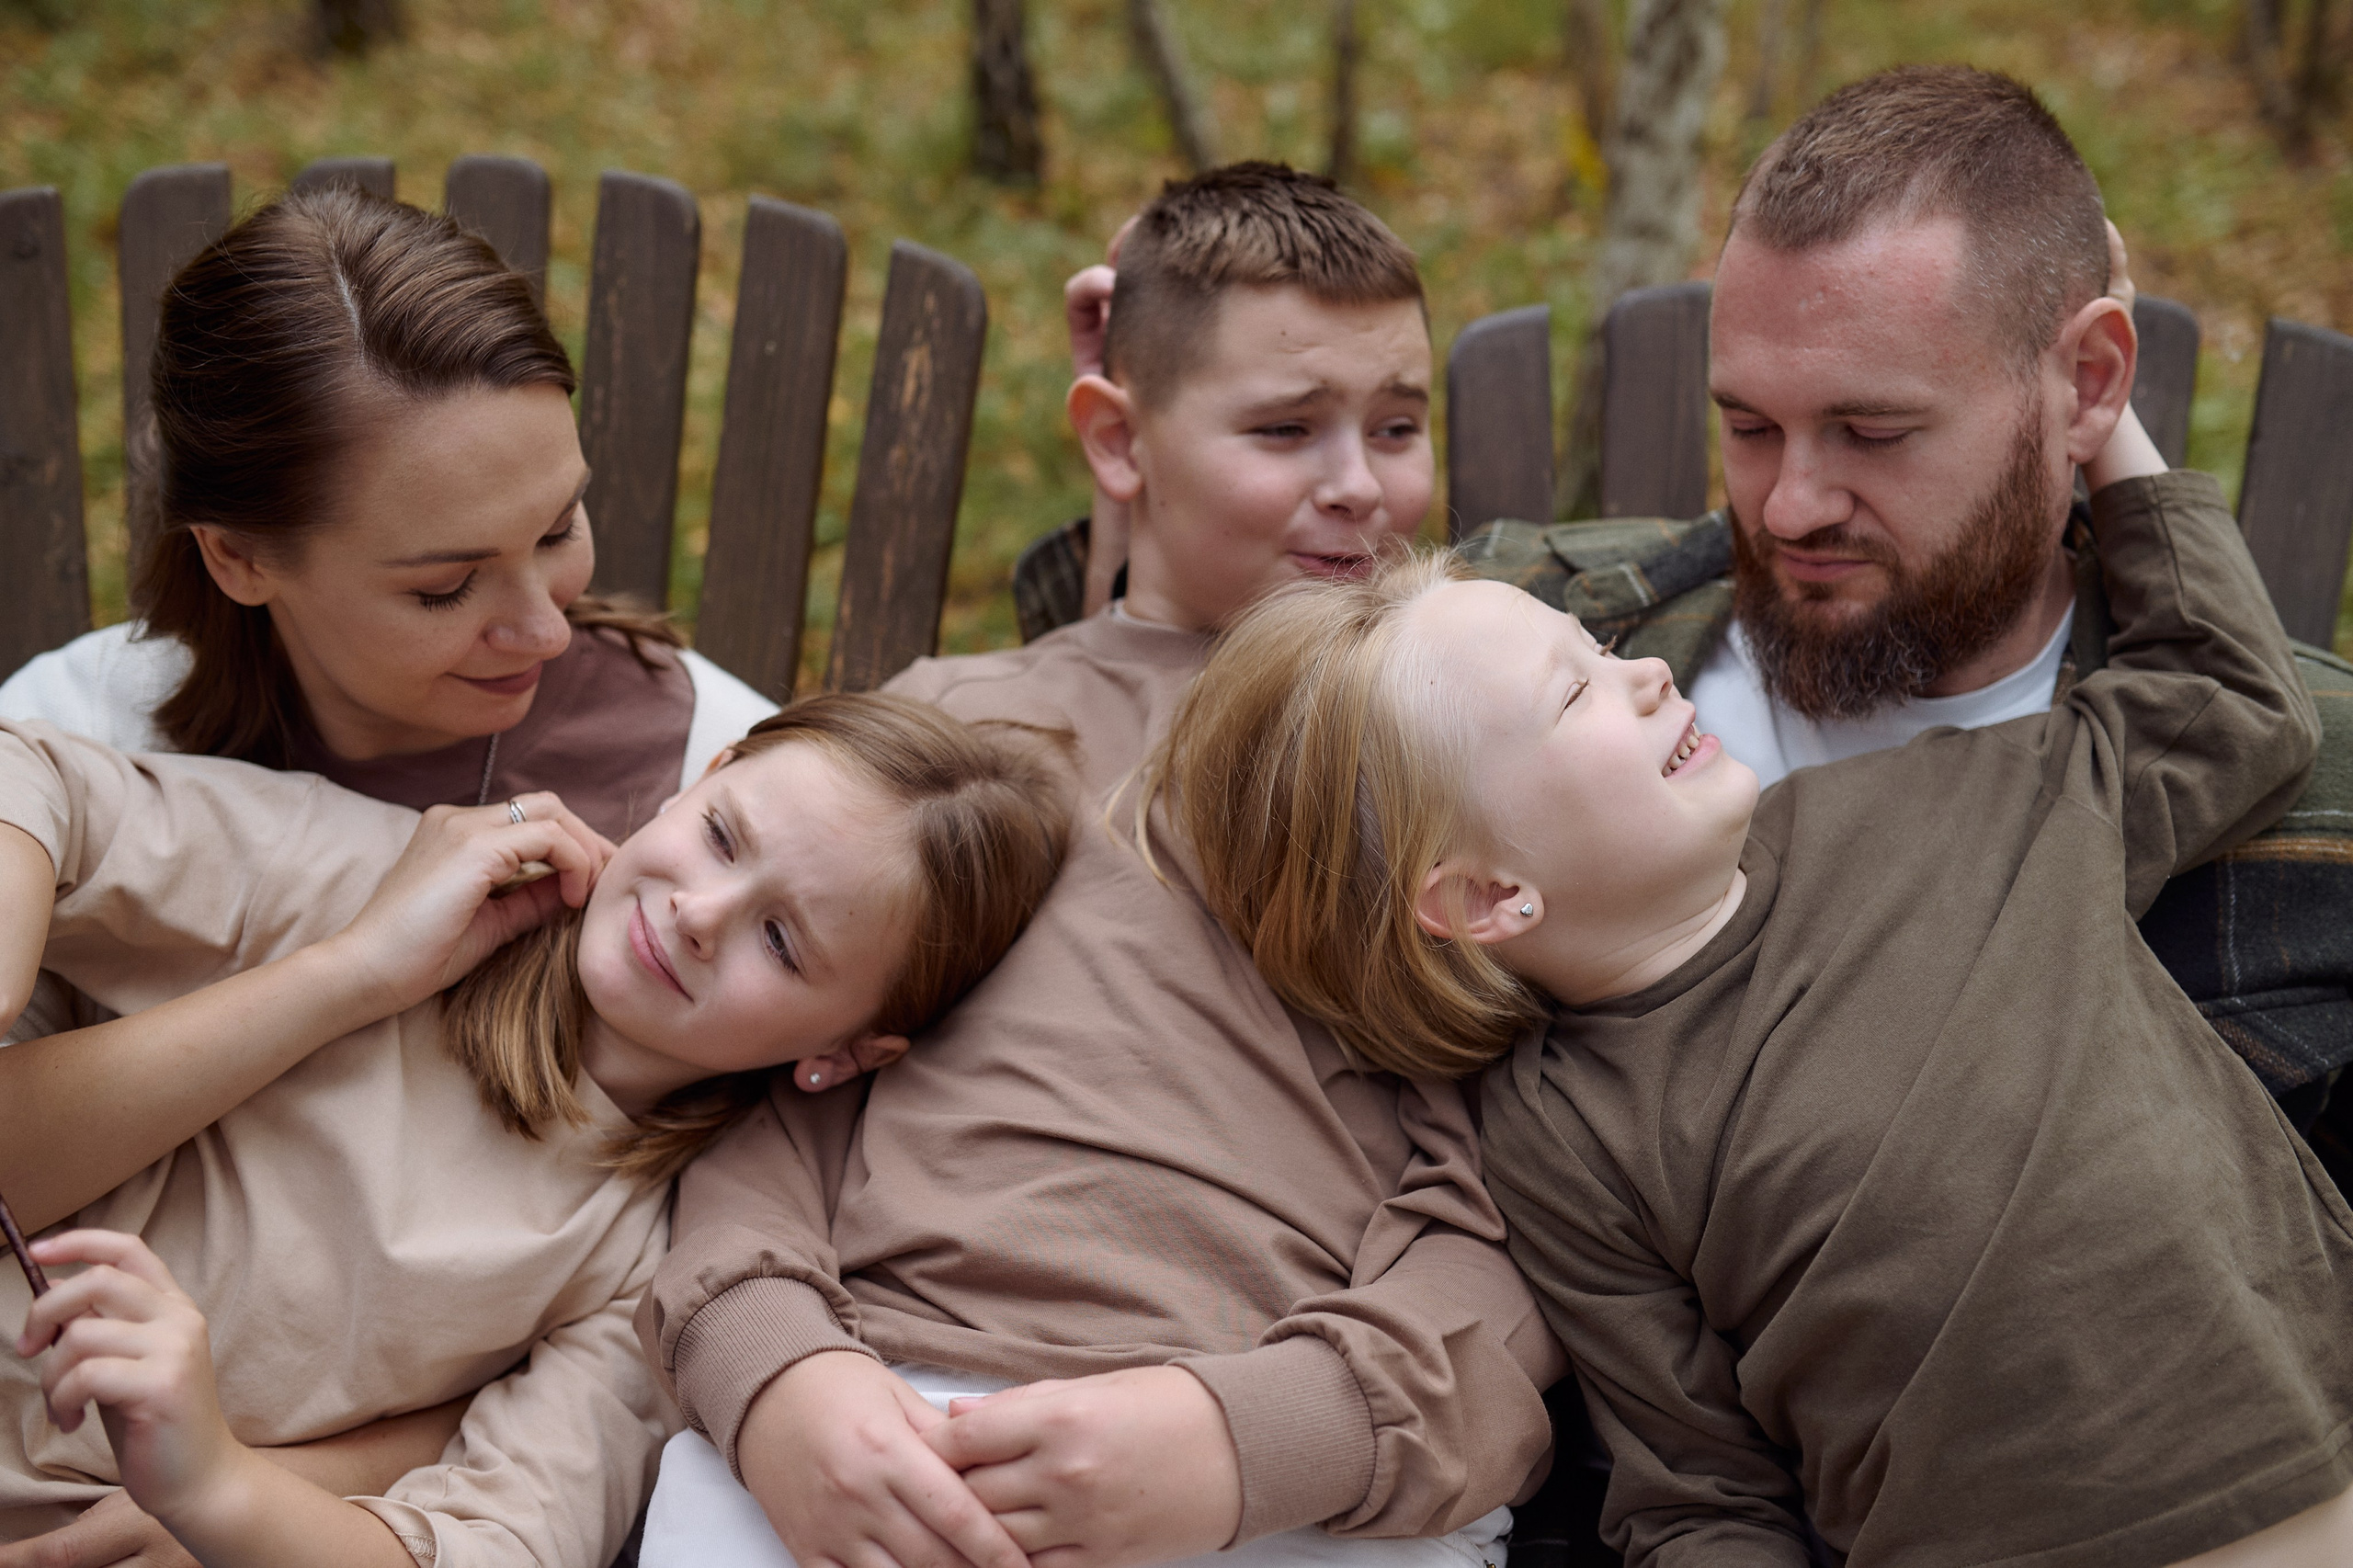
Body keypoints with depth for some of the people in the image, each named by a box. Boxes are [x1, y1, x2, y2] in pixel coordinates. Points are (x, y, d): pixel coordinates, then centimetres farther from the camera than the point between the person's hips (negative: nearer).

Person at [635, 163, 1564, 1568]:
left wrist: (1253, 1432, -13)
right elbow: (763, 1078, 14)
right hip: (881, 1426, 1)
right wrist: (775, 1372, -8)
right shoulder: (949, 716, 23)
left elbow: (1508, 1214, 6)